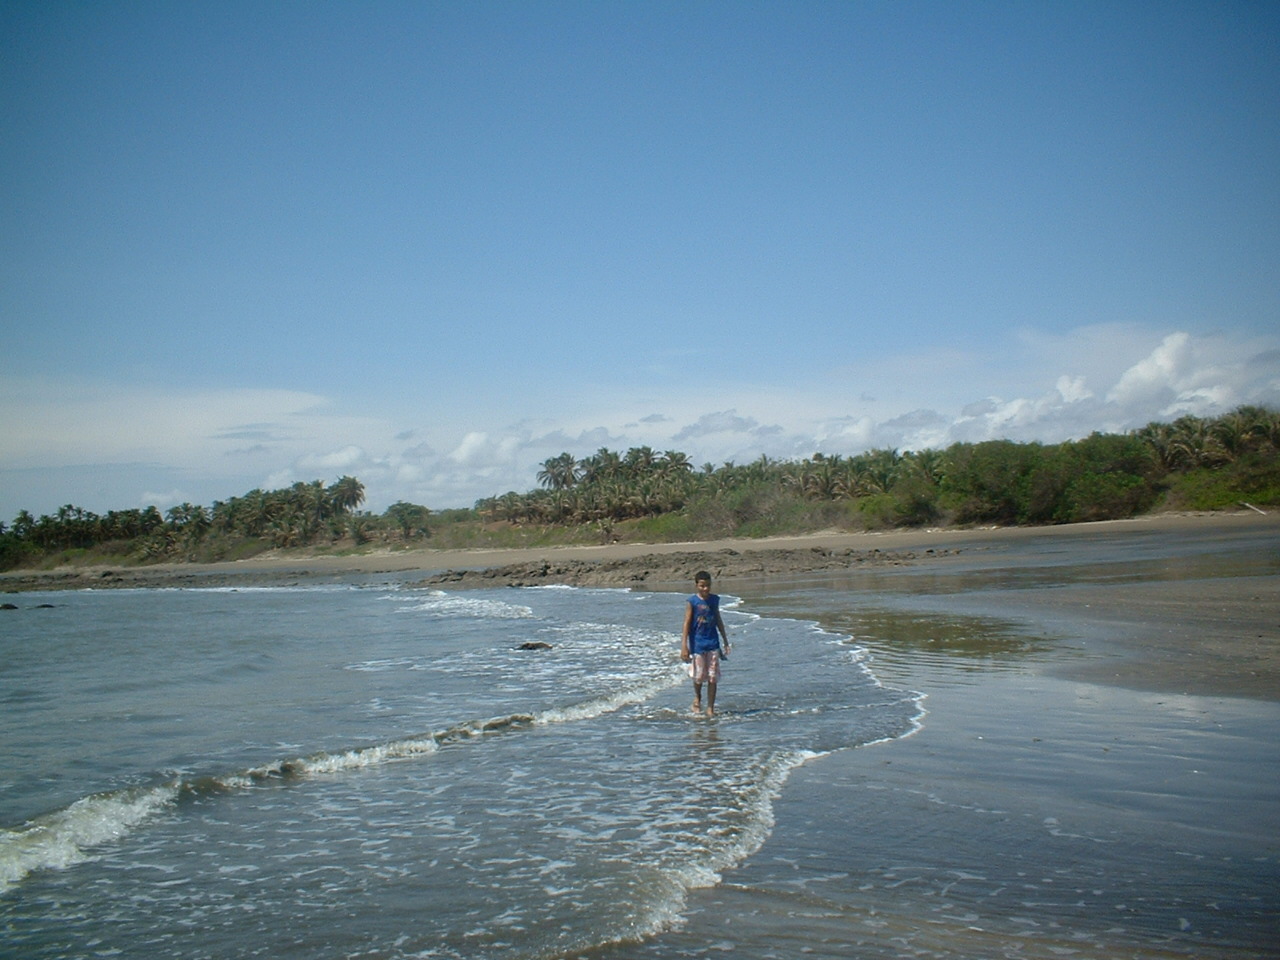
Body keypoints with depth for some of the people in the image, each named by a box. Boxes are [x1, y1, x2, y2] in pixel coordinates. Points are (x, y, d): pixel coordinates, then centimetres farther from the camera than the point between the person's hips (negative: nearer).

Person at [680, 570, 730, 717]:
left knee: (713, 677, 1)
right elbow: (686, 624, -8)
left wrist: (726, 642, 17)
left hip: (713, 643, 3)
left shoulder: (715, 600, 5)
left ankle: (710, 708, 9)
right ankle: (697, 698, 33)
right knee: (699, 675, 4)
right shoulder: (692, 602, -8)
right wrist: (684, 646, -13)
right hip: (697, 643, -3)